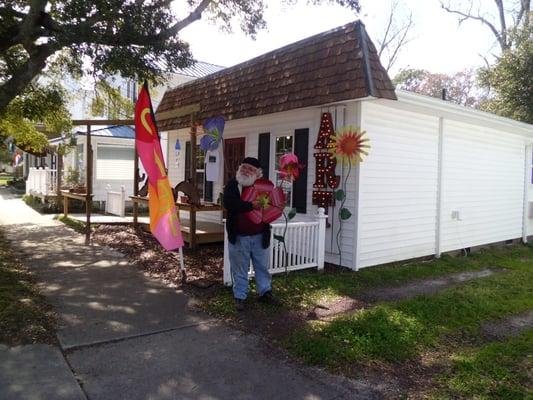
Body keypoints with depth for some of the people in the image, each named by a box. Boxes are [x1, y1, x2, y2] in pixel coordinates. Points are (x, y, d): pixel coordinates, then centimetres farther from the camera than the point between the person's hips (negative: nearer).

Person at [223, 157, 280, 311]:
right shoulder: (232, 185, -6)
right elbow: (228, 203, -24)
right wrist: (251, 206, -25)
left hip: (259, 236, 2)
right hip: (239, 237, -2)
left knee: (262, 266, 16)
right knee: (240, 269, 10)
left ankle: (265, 292, 32)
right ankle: (240, 296, 24)